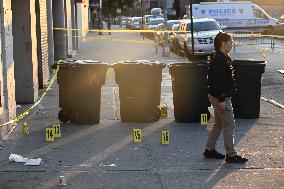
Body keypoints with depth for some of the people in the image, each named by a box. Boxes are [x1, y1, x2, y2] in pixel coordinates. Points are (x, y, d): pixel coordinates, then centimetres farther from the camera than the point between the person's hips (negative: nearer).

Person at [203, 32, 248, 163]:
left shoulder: (224, 59, 13)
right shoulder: (219, 60, -20)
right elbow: (217, 81, -24)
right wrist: (221, 99, -25)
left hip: (221, 97, 11)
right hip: (221, 98, -11)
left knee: (219, 124, 17)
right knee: (229, 125, -5)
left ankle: (209, 150, 24)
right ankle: (231, 155, 0)